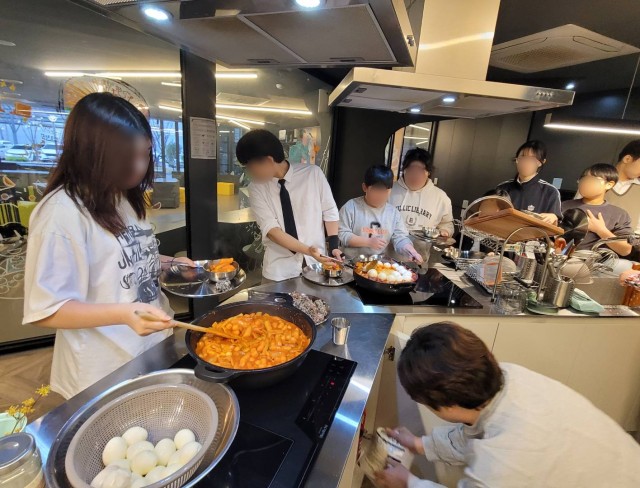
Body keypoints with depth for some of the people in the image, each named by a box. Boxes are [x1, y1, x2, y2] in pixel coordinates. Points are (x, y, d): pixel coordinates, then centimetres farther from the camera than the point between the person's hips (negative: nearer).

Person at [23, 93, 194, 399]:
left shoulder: (125, 198, 3)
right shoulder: (62, 212, -23)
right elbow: (46, 310, -20)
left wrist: (170, 263, 1)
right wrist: (124, 313, -33)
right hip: (106, 372, -8)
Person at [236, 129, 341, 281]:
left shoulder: (313, 173, -9)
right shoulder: (256, 188, -6)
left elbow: (330, 212, 0)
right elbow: (271, 230, -14)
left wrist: (334, 247, -8)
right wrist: (308, 250, -24)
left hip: (317, 261, 0)